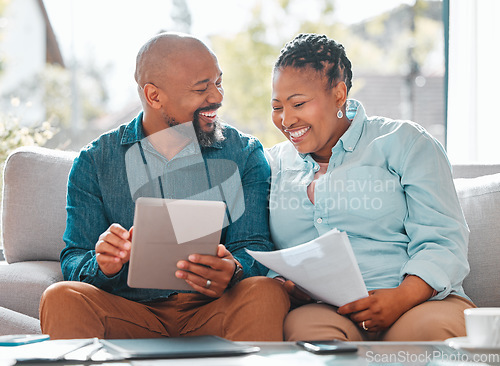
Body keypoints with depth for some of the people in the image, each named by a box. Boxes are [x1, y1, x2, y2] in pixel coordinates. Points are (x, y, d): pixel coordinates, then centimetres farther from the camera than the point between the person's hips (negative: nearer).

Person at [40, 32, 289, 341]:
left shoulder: (245, 155, 9)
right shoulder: (94, 162, 8)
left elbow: (253, 249, 0)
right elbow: (74, 260, 4)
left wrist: (233, 271, -25)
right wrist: (102, 265, -21)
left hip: (211, 314, 0)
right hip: (130, 313, 0)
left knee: (266, 292, -31)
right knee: (61, 298, -28)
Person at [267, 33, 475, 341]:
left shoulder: (403, 143, 10)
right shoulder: (273, 164, 23)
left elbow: (443, 241, 0)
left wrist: (402, 297, -19)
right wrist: (281, 287, -6)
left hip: (418, 302, -1)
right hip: (317, 309, 1)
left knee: (436, 327, -37)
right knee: (306, 328, -37)